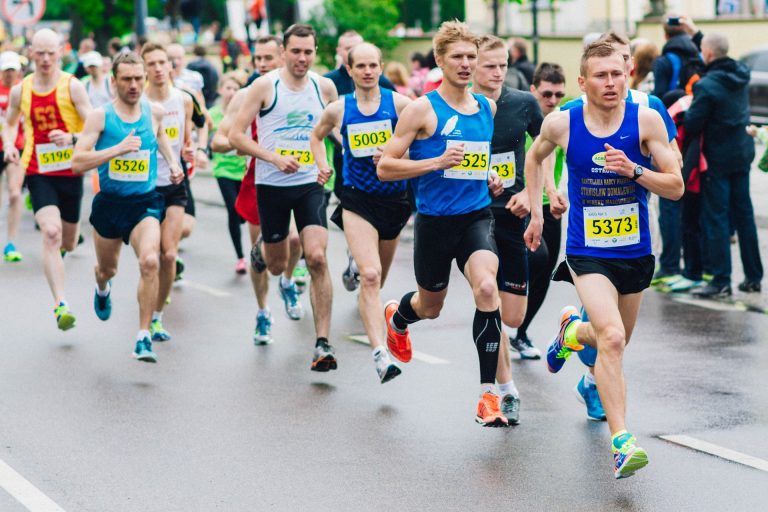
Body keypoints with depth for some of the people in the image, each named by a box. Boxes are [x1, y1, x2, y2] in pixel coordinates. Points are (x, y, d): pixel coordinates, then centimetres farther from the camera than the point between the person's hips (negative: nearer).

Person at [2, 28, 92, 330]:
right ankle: (60, 304, -24)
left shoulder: (72, 87, -7)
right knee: (51, 233, -21)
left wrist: (72, 138, -30)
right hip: (38, 172, 0)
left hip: (70, 172, 0)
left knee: (68, 243, 13)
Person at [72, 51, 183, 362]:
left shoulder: (154, 112, 1)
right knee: (107, 268, 20)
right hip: (109, 204, 0)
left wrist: (173, 162, 13)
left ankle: (144, 337, -20)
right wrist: (118, 148, -27)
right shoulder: (100, 116, -10)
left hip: (145, 203, 0)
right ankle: (103, 289, 60)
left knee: (150, 261, -25)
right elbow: (77, 163, -19)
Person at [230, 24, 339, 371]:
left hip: (310, 184, 1)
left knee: (317, 257, -17)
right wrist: (275, 159, -19)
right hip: (271, 185, -1)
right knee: (276, 265, 11)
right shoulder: (265, 86, -8)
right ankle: (260, 249, 52)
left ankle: (323, 343, -14)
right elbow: (236, 135, -9)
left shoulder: (325, 87, 2)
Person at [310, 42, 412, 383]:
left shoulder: (399, 104, -4)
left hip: (394, 197, 1)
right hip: (357, 199, -1)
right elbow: (317, 136, 22)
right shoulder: (338, 109, 2)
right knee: (370, 275, -18)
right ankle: (380, 355, -26)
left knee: (378, 277, 18)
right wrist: (323, 166, 8)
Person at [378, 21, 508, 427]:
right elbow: (385, 167, -11)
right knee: (430, 307, 17)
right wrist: (437, 162, -22)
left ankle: (488, 392, -19)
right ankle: (396, 317, 57)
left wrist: (491, 179, 7)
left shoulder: (488, 108, 7)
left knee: (486, 287, -25)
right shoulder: (422, 109, -9)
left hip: (477, 217, 2)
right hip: (434, 221, -2)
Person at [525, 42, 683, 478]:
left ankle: (574, 329, 54)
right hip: (588, 252, -3)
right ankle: (621, 442, -21)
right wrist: (536, 213, 13)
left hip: (635, 252, 3)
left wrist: (635, 170, -25)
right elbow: (534, 158, 15)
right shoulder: (561, 123, -8)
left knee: (615, 341, 19)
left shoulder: (646, 120, -10)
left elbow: (676, 187, -9)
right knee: (612, 339, -23)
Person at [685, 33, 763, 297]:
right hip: (742, 154, 7)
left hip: (718, 159, -7)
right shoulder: (741, 75, 1)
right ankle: (753, 277, 19)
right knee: (744, 215, 14)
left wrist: (687, 109, 2)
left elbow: (691, 126, -20)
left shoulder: (706, 86, -22)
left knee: (716, 218, -1)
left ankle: (721, 281, -1)